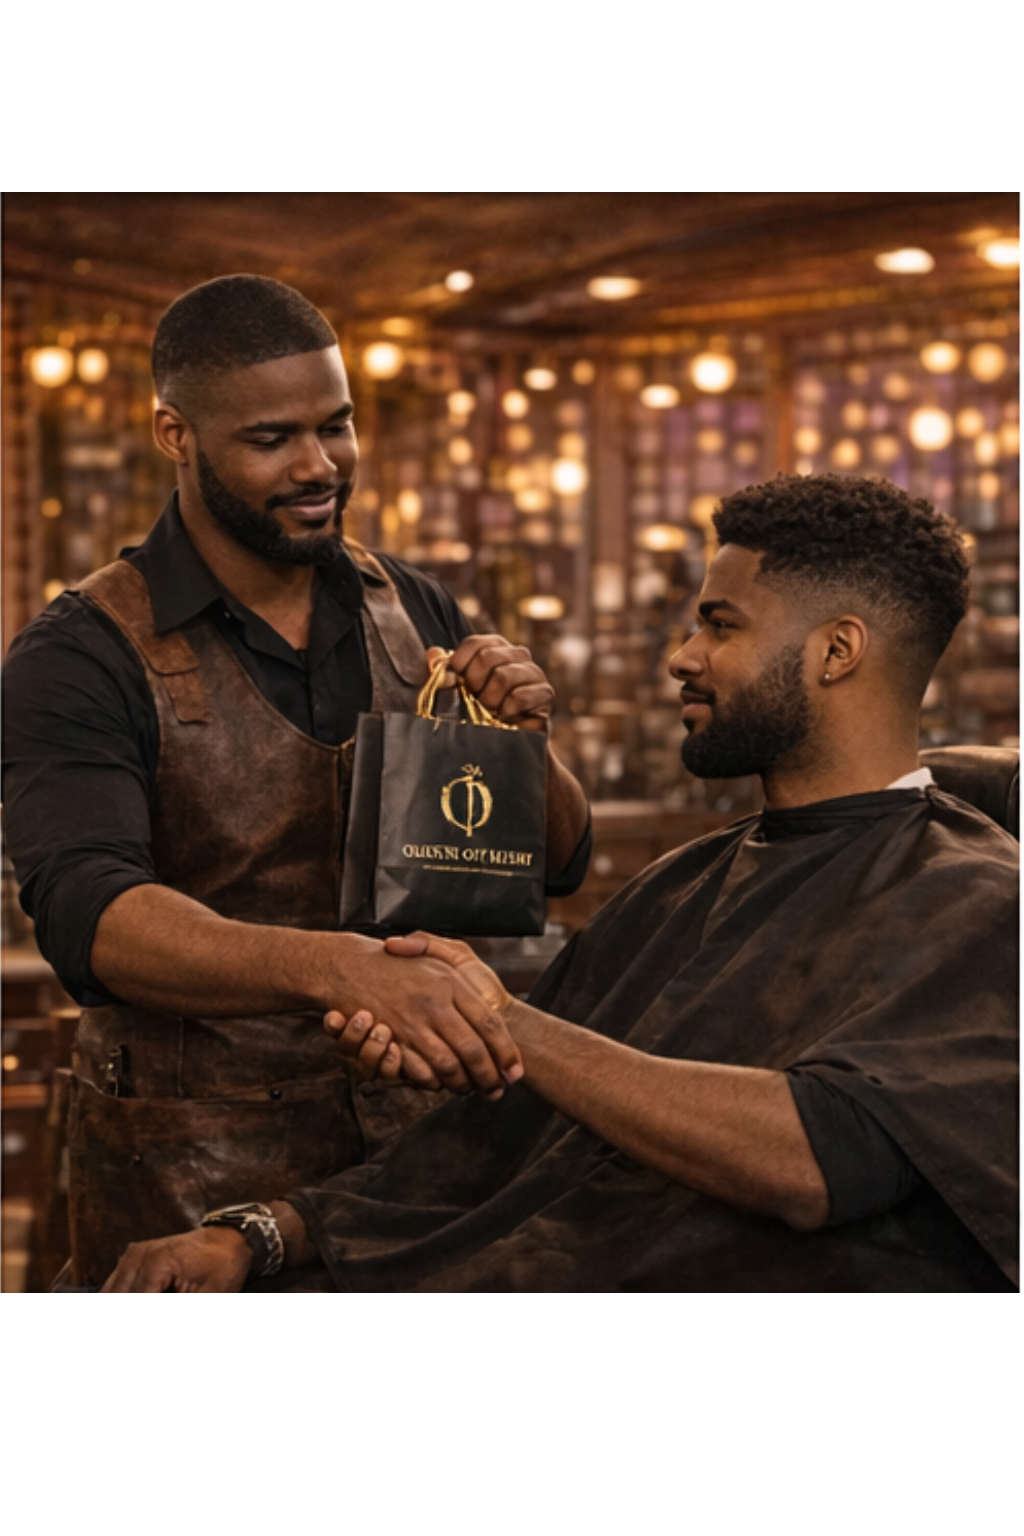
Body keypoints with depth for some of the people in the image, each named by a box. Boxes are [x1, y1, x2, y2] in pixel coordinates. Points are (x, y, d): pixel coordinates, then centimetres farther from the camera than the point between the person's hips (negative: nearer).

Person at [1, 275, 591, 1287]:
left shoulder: (414, 613, 4)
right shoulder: (82, 657, -13)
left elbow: (555, 865, 8)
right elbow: (89, 916, -29)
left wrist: (521, 739, -14)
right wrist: (340, 968, -45)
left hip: (411, 1129, 5)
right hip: (189, 1176, -4)